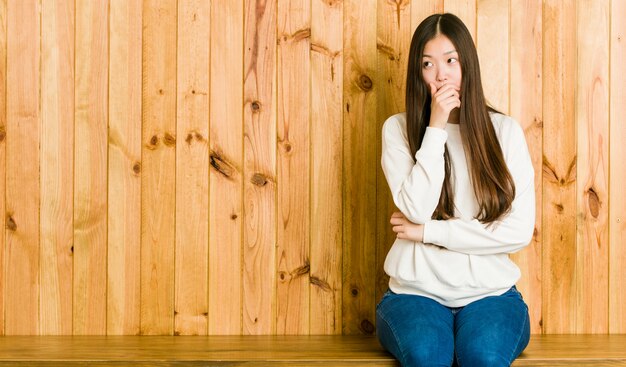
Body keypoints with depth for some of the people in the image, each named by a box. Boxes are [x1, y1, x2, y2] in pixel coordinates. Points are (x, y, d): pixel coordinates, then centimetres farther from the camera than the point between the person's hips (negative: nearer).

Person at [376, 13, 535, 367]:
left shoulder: (505, 130, 3)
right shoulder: (399, 129, 3)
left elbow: (520, 230, -5)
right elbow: (417, 209, -12)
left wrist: (428, 232, -7)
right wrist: (436, 127, -12)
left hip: (490, 293, 1)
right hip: (416, 293, 0)